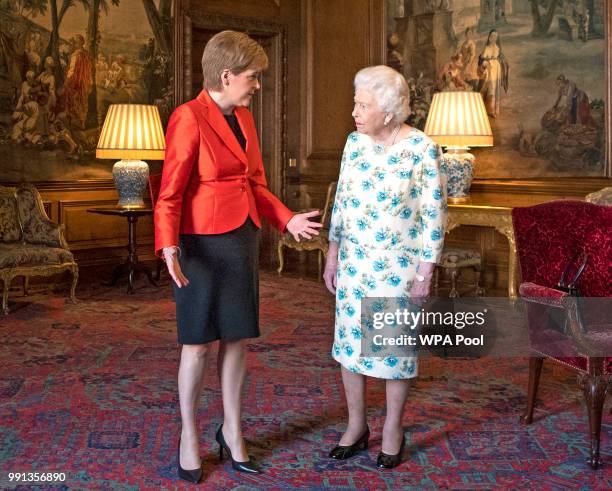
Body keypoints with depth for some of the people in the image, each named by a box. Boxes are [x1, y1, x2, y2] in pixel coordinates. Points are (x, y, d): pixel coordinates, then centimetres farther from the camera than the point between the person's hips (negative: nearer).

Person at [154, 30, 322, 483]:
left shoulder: (244, 117, 11)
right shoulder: (189, 118, -12)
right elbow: (171, 192, -15)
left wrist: (286, 219, 6)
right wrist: (168, 245, -27)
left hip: (243, 239, 7)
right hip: (203, 243, -7)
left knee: (237, 337, 11)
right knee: (199, 342, 3)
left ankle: (232, 429, 26)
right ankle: (189, 435, 21)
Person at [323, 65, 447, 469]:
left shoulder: (422, 148, -13)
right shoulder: (354, 141, 3)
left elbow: (434, 215, -11)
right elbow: (342, 200, 10)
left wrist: (425, 273, -12)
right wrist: (332, 255, 9)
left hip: (399, 266, -5)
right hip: (354, 262, 5)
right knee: (349, 341, 11)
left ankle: (393, 431, 26)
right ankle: (357, 425, 28)